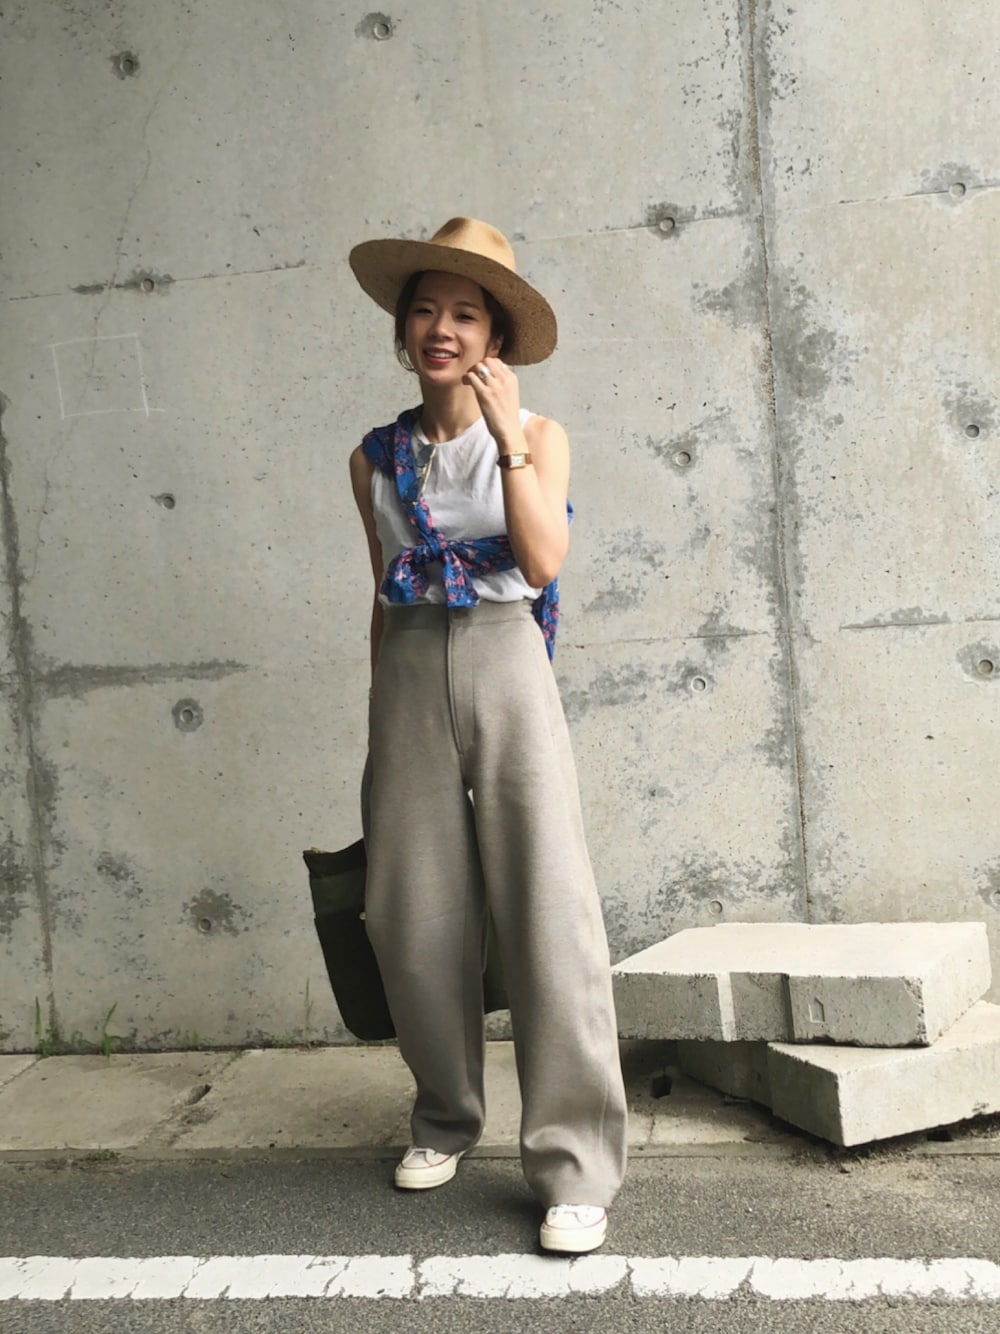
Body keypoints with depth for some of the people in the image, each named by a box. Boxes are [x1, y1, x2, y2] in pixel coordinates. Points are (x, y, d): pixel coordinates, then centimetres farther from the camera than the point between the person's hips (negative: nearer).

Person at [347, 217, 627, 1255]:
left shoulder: (535, 437, 3)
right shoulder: (377, 458, 11)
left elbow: (544, 562, -13)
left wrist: (506, 433, -16)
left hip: (505, 665, -3)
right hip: (410, 675, 3)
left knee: (549, 909, -9)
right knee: (413, 913, 4)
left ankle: (575, 1165, -2)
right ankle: (446, 1117, 26)